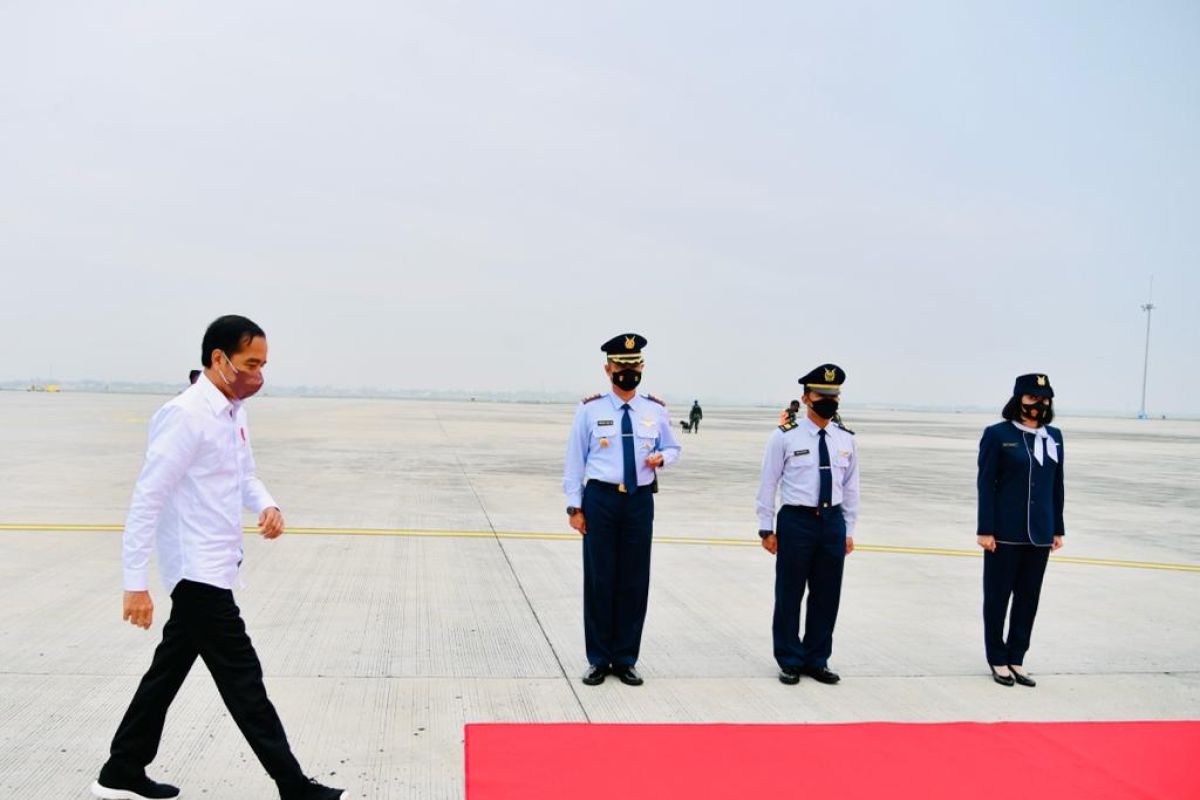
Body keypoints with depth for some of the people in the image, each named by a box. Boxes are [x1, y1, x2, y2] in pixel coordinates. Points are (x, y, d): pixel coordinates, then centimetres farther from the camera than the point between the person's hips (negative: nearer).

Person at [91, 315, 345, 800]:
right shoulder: (186, 415, -19)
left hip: (210, 571, 9)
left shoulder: (233, 413, 8)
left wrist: (267, 506, -1)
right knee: (244, 684, -1)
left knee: (168, 672, 18)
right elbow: (147, 498, -21)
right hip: (199, 573, -9)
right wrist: (135, 583, -22)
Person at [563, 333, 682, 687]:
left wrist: (661, 457, -7)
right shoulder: (589, 409, -1)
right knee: (599, 580, 3)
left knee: (635, 581, 6)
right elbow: (575, 459, 1)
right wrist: (574, 506, -4)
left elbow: (673, 448, 17)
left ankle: (625, 659, 20)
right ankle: (598, 660, 16)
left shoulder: (656, 410, 5)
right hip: (600, 499, -2)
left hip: (640, 500, 2)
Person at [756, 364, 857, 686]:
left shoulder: (845, 439, 7)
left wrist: (849, 530, 12)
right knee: (789, 595, 4)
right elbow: (767, 484, -2)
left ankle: (817, 660, 25)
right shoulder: (784, 437, -5)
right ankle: (790, 661, 19)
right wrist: (766, 528, -3)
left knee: (827, 595, 10)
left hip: (833, 521, 4)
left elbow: (850, 487, 13)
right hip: (796, 520, -4)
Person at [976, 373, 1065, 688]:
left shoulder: (1054, 436, 9)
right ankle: (998, 660, 18)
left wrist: (1057, 529, 10)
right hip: (1004, 532, -5)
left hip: (1039, 533, 5)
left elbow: (1057, 485, 12)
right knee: (997, 596, 6)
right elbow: (986, 484, -7)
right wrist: (985, 530, -11)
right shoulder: (997, 434, -6)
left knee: (1028, 597, 10)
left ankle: (1016, 659, 22)